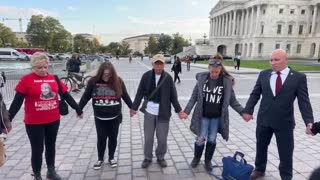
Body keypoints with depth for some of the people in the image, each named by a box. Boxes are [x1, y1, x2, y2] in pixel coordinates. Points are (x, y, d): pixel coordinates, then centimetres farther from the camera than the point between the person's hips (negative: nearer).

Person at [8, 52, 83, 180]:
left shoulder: (54, 79, 1)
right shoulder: (26, 80, -8)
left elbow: (66, 95, 6)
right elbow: (17, 101, -8)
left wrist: (78, 109, 10)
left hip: (53, 120, 4)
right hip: (34, 122, -3)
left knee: (51, 146, 18)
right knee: (37, 149, 9)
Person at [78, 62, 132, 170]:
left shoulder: (118, 81, -6)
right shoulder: (93, 81, -7)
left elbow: (125, 96, 3)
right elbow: (85, 97, 0)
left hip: (115, 117, 1)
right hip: (99, 118, 0)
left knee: (113, 138, 13)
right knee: (101, 138, 10)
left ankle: (111, 157, 33)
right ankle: (100, 159, 31)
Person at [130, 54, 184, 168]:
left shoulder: (168, 78, -7)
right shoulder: (146, 76, -5)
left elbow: (173, 96, -1)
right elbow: (140, 93, 1)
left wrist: (178, 110, -3)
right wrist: (134, 107, 0)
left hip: (163, 113, 0)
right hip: (149, 111, 1)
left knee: (162, 138, 10)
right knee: (148, 137, 12)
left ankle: (160, 157, 34)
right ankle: (147, 158, 33)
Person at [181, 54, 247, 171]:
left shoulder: (227, 81, -9)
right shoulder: (202, 79, -9)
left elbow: (232, 100, -1)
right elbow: (194, 97, -4)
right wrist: (187, 111, -11)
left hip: (217, 117, 1)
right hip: (203, 116, 0)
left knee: (212, 140, 13)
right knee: (200, 139, 6)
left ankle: (208, 161, 36)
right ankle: (196, 158, 34)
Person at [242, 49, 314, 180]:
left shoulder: (299, 77, -6)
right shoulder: (263, 75, 1)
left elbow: (304, 101, -8)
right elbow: (255, 94, 3)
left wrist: (309, 122, -18)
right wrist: (248, 110, -5)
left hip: (284, 122, -2)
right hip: (264, 120, 3)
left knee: (286, 153, 11)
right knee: (261, 147, 18)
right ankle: (259, 169, 41)